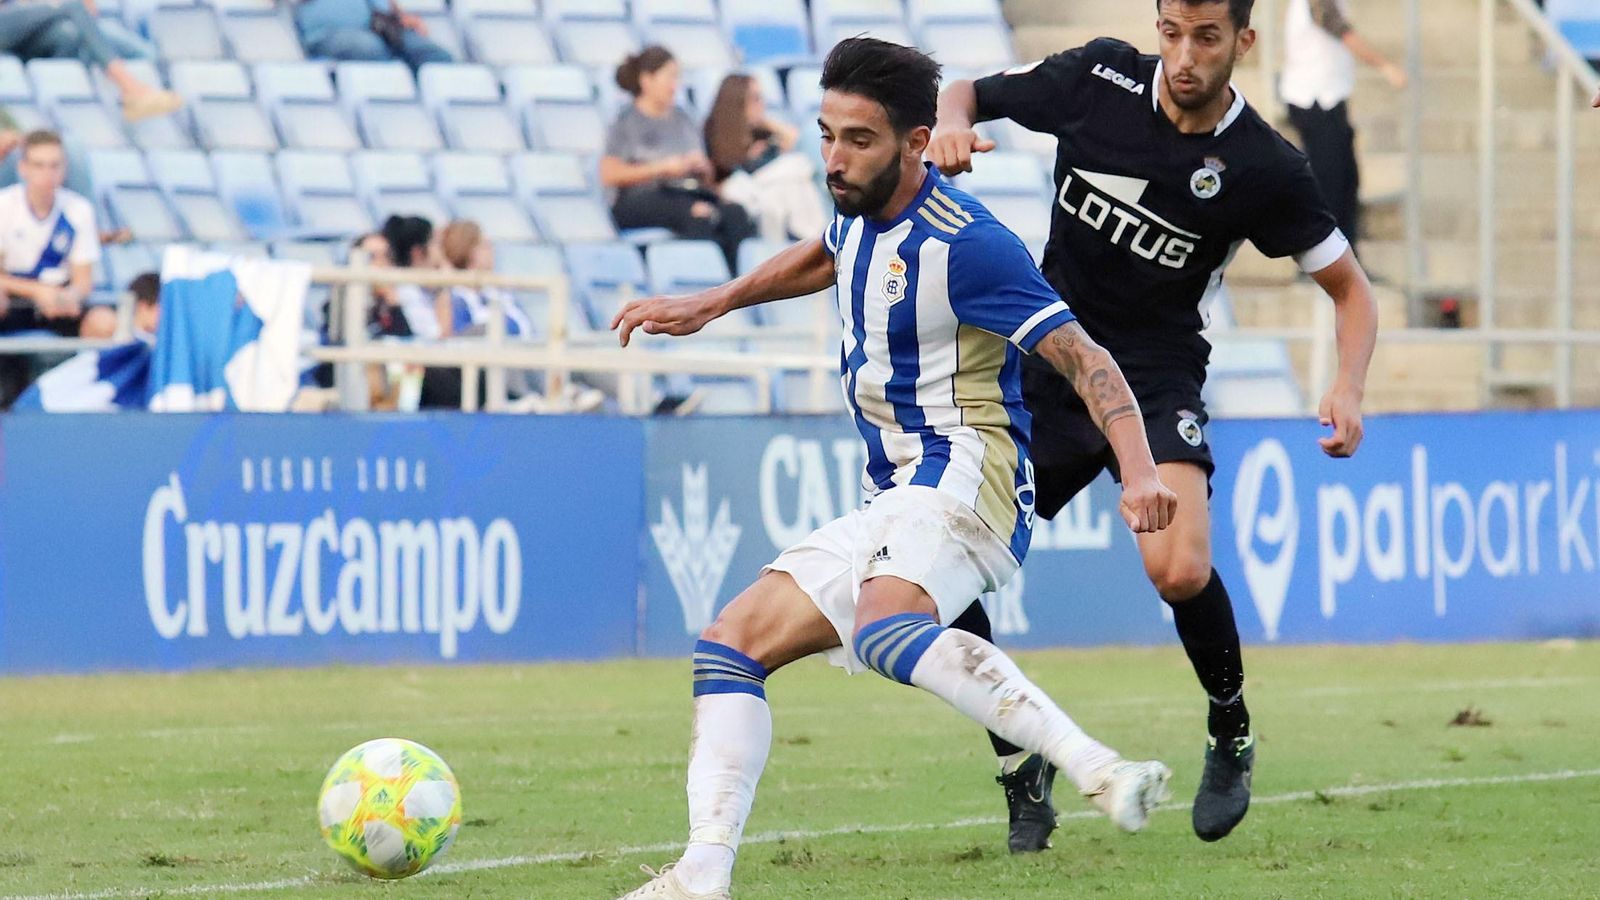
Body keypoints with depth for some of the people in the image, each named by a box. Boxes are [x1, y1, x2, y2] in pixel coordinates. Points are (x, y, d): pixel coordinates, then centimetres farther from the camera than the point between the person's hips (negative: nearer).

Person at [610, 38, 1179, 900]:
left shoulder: (963, 243, -15)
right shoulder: (861, 215, 12)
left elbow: (1085, 362, -18)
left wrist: (1139, 471, -31)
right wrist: (706, 305, 38)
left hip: (963, 476, -10)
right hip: (892, 504, 10)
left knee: (886, 628, -38)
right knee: (731, 644, 4)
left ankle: (1100, 771, -47)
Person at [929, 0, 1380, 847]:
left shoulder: (1264, 168, -11)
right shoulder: (1098, 79, -6)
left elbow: (1350, 288, 1)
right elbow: (969, 93, 9)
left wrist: (1347, 388, -18)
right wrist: (951, 122, -15)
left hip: (1154, 381, -3)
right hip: (1044, 370, 3)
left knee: (1180, 571, -29)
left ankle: (1230, 735, 3)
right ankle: (1024, 775, 11)